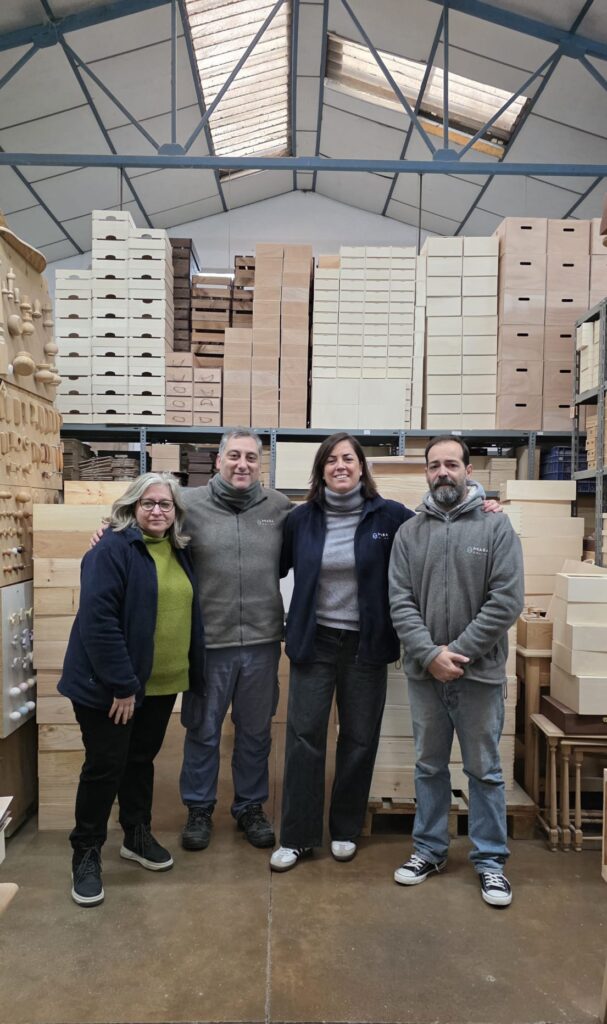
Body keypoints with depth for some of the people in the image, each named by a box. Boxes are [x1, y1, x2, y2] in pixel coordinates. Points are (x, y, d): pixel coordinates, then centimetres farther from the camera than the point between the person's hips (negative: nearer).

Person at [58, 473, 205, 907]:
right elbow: (98, 619, -23)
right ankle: (86, 854, 23)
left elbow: (188, 615, 15)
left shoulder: (179, 553, 7)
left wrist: (194, 675, 11)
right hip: (109, 685, -6)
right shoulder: (111, 550, -16)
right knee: (105, 766, 4)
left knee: (142, 759, 20)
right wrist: (121, 684, -23)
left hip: (162, 684, 6)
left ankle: (138, 835, 38)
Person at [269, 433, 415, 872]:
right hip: (314, 641, 1)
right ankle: (297, 837, 19)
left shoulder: (389, 515, -6)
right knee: (304, 735, 4)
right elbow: (276, 567, 10)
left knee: (359, 738, 11)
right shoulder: (302, 518, 0)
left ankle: (346, 830, 31)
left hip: (365, 644, 0)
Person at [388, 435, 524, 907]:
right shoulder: (409, 532, 2)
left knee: (485, 771, 11)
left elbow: (506, 601, -11)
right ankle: (429, 849, 33)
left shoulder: (497, 526, -5)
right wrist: (430, 654, -15)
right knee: (429, 766, 16)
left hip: (480, 672, -2)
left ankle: (491, 860, 28)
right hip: (424, 672, 2)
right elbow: (400, 602, -3)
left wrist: (458, 652, -14)